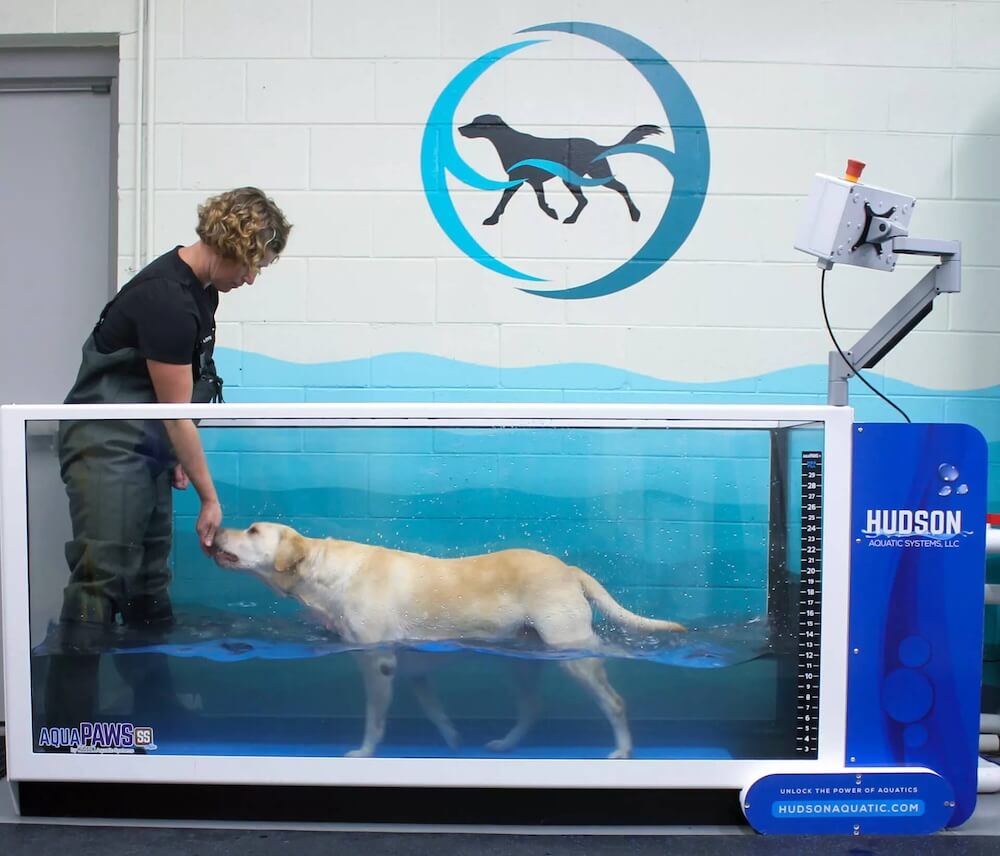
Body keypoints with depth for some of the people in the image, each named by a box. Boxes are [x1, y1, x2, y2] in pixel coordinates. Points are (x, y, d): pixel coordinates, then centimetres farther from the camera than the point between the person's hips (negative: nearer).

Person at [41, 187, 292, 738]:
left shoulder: (200, 288, 6)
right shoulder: (166, 298, -22)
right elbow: (176, 412, -18)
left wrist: (174, 456, 14)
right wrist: (210, 498, -12)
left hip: (145, 446, 10)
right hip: (105, 444, -9)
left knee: (149, 578, 13)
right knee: (102, 575, -12)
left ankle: (156, 702, 24)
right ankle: (66, 727, -6)